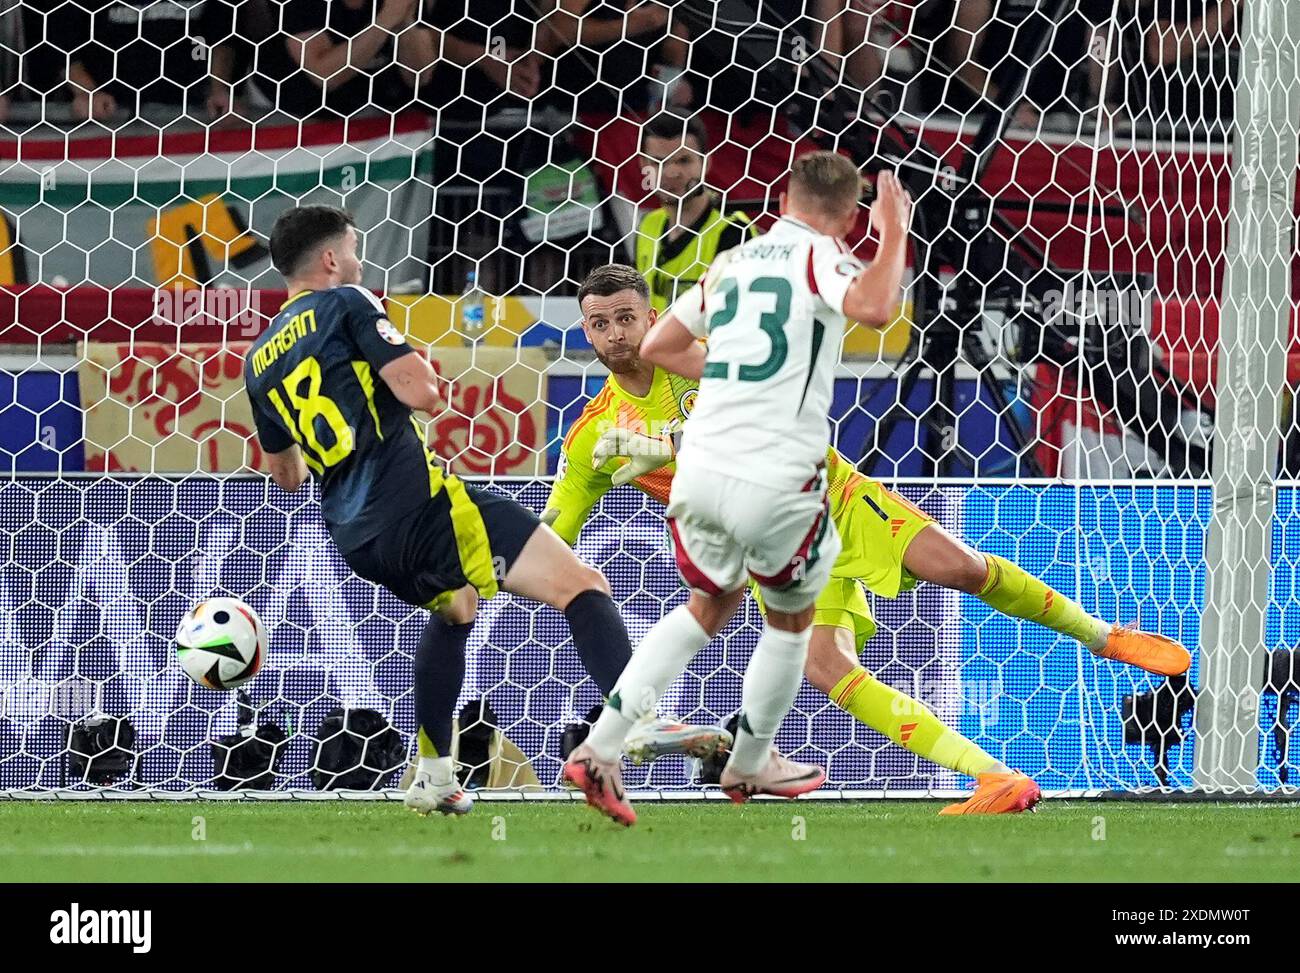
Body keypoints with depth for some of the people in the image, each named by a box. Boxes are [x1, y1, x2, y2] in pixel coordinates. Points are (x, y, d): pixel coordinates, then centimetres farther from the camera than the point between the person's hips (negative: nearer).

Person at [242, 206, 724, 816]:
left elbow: (285, 473, 32)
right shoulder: (344, 304, 1)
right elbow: (423, 393, -9)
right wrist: (414, 368, 14)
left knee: (453, 608, 36)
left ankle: (433, 776, 29)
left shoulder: (259, 364, 20)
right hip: (415, 498, -8)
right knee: (582, 586, -11)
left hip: (356, 537, 8)